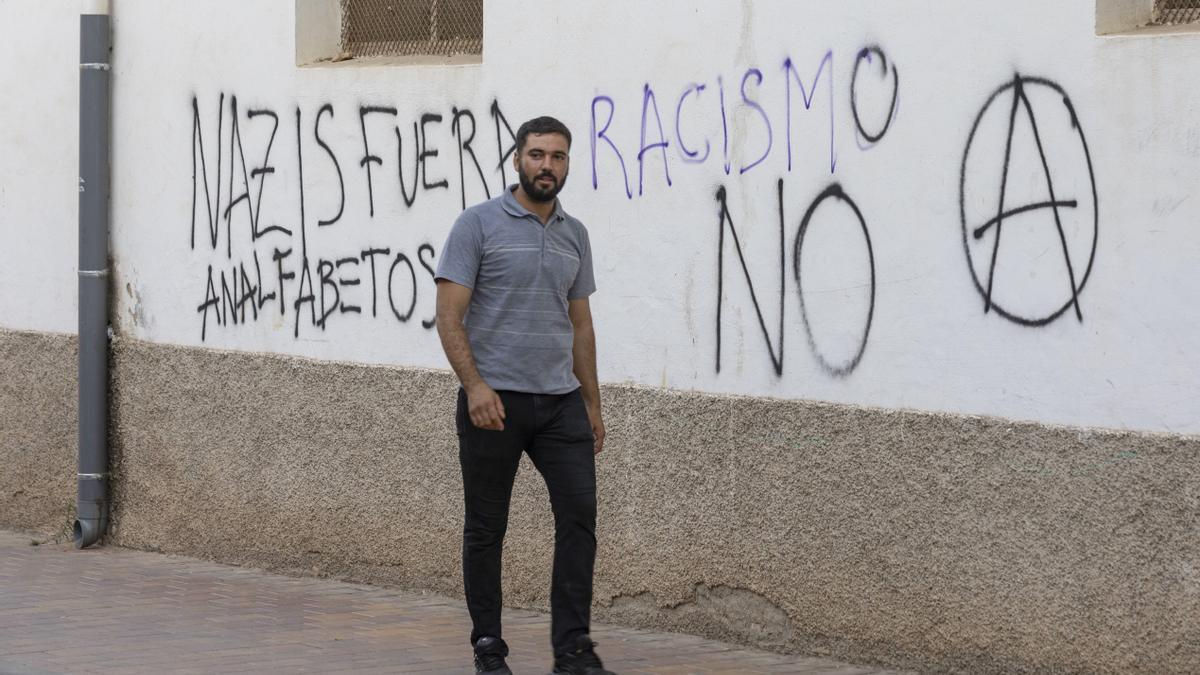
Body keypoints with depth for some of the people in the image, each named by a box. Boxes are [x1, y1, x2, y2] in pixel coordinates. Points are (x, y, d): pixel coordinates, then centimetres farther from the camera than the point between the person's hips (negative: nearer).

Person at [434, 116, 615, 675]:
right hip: (494, 401, -5)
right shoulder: (479, 225, -7)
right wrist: (475, 386, -23)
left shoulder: (574, 235, 12)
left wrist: (592, 403, 13)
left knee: (579, 514, -6)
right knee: (486, 529, 4)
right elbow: (449, 315, -11)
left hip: (559, 401, 5)